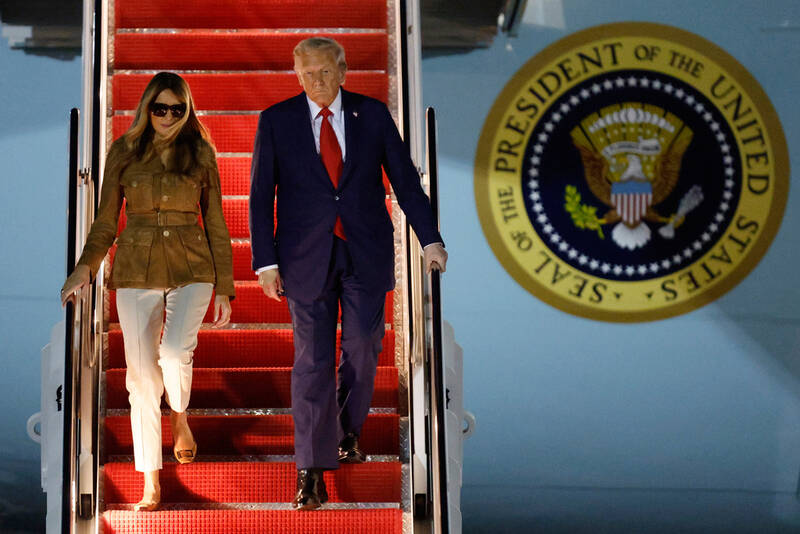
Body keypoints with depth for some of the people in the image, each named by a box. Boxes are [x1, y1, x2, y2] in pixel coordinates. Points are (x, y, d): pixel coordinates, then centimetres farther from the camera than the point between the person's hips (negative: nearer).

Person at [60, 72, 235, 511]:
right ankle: (151, 484, 9)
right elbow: (105, 221, 7)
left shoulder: (200, 153, 5)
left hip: (191, 266, -1)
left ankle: (180, 418, 10)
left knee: (175, 351, -25)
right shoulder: (124, 152, 5)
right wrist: (84, 268, -9)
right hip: (137, 269, 1)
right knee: (142, 374, 0)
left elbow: (216, 224, 8)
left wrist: (225, 288, 6)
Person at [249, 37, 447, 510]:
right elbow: (261, 196, 1)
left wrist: (431, 239, -1)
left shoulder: (373, 115, 2)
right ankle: (312, 472, 2)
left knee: (362, 350, 7)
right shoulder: (276, 121, -1)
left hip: (367, 254, 2)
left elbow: (406, 180, 6)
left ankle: (348, 431, 34)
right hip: (306, 256, -1)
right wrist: (266, 261, -5)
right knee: (312, 359, -2)